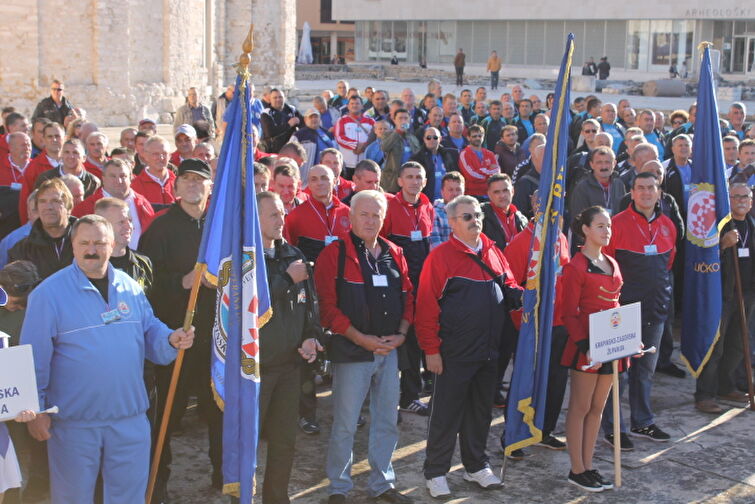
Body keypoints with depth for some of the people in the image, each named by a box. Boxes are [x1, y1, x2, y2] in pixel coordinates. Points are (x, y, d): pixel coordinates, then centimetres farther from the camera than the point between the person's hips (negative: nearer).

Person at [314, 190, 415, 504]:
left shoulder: (394, 254, 10)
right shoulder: (334, 255, -7)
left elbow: (407, 297, 13)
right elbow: (327, 306, -12)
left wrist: (401, 332, -3)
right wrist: (361, 338, -16)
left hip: (389, 349, 5)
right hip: (351, 350, -5)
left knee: (387, 421, 13)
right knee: (345, 424, 1)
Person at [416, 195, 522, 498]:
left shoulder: (493, 253, 9)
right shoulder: (440, 257, -11)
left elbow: (507, 289, 15)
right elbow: (427, 307, -14)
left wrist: (522, 295, -8)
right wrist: (431, 349, -16)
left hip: (488, 351, 6)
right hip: (454, 355, -6)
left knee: (481, 411, 16)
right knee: (447, 414, 3)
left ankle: (476, 466, 31)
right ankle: (435, 473, 15)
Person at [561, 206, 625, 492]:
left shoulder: (612, 264, 12)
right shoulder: (576, 267, -10)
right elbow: (570, 313, -12)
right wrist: (584, 346, -21)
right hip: (586, 345, -7)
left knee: (597, 407, 13)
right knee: (580, 407, 2)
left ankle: (588, 466, 22)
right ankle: (576, 470, 11)